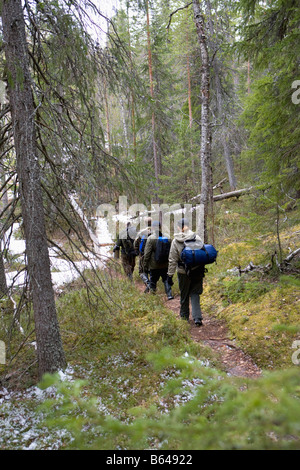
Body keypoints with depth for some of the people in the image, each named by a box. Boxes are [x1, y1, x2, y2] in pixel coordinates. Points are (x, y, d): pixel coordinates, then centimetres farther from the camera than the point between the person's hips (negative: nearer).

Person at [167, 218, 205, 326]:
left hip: (183, 272, -1)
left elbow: (172, 260, -5)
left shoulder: (175, 241, -8)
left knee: (184, 295, 15)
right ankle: (197, 317, -2)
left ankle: (184, 316, 28)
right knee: (195, 293, 9)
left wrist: (170, 275, 1)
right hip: (197, 271, 1)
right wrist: (202, 268, 11)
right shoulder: (197, 237, -7)